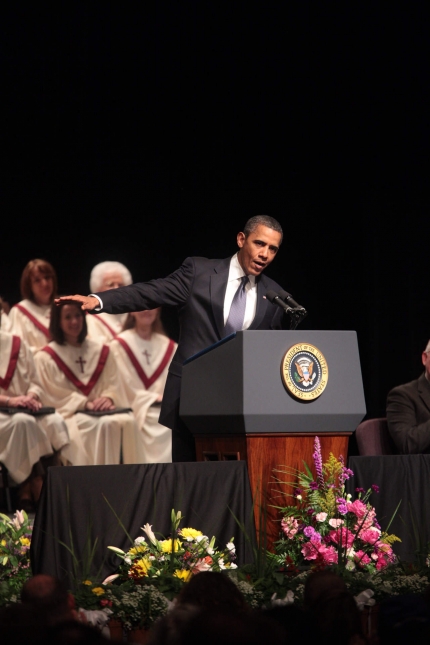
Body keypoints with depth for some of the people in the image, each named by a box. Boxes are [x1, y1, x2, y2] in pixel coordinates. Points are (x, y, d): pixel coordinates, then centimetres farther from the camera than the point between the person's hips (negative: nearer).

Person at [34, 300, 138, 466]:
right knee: (103, 425, -35)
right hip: (68, 414, -4)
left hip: (101, 410, 4)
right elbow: (57, 396, -2)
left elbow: (113, 385, 13)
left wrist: (108, 398, -10)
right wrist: (86, 404, -13)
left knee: (127, 421, -30)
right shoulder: (45, 358, 6)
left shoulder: (101, 352, 18)